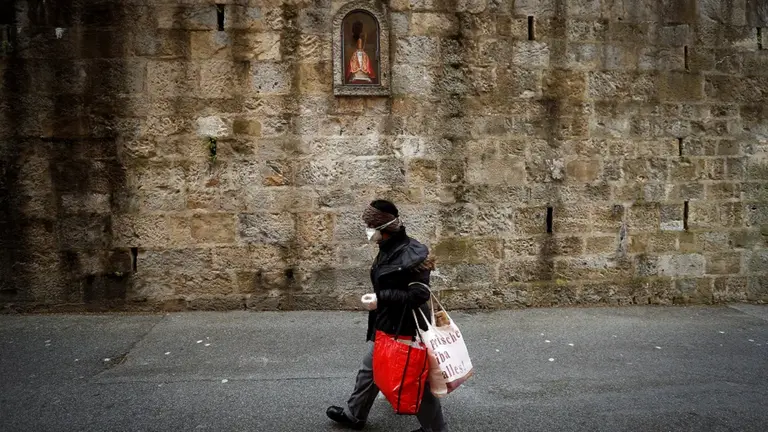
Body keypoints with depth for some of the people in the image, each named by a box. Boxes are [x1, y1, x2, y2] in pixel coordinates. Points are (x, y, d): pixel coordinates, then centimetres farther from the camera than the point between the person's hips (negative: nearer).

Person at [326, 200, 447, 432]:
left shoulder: (411, 254, -26)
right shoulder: (388, 249, 2)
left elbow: (419, 294, -29)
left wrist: (380, 298, -25)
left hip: (404, 328, -9)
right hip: (385, 324, 9)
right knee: (370, 368, 23)